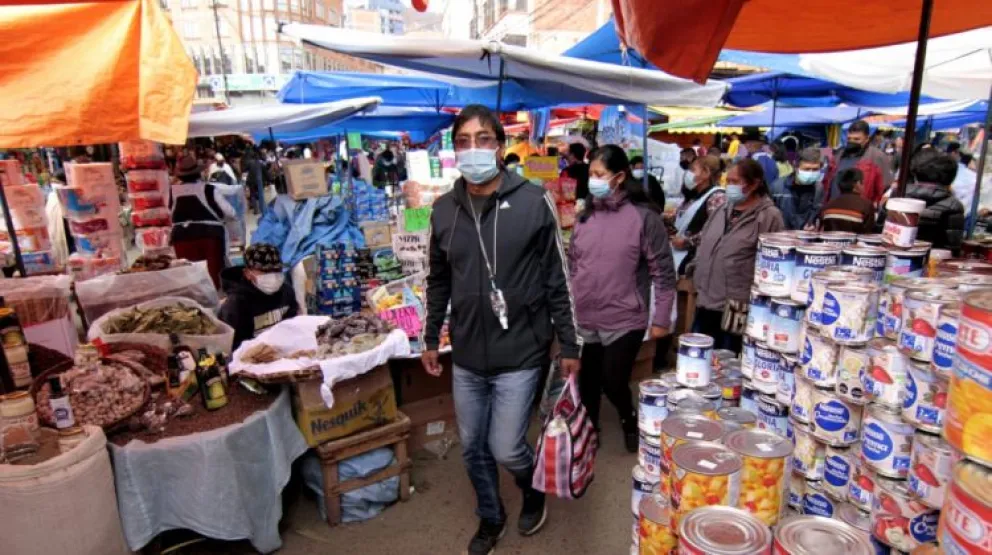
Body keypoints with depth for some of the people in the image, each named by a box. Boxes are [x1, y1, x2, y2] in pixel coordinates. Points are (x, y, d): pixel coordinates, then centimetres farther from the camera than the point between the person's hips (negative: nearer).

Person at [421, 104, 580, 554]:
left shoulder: (533, 202, -10)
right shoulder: (443, 210, 1)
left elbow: (557, 280, -5)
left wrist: (570, 345, -3)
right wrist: (431, 340, 14)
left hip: (519, 355, -4)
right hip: (466, 357, 4)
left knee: (506, 449, 2)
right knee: (473, 448, 16)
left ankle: (534, 488, 38)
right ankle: (491, 518, 43)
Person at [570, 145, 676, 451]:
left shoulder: (644, 216, -11)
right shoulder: (586, 215, 4)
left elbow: (663, 272, -8)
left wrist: (661, 318, -8)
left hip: (624, 320, -4)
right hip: (584, 319, 4)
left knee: (613, 382, 3)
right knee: (586, 383, 13)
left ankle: (629, 419, 36)